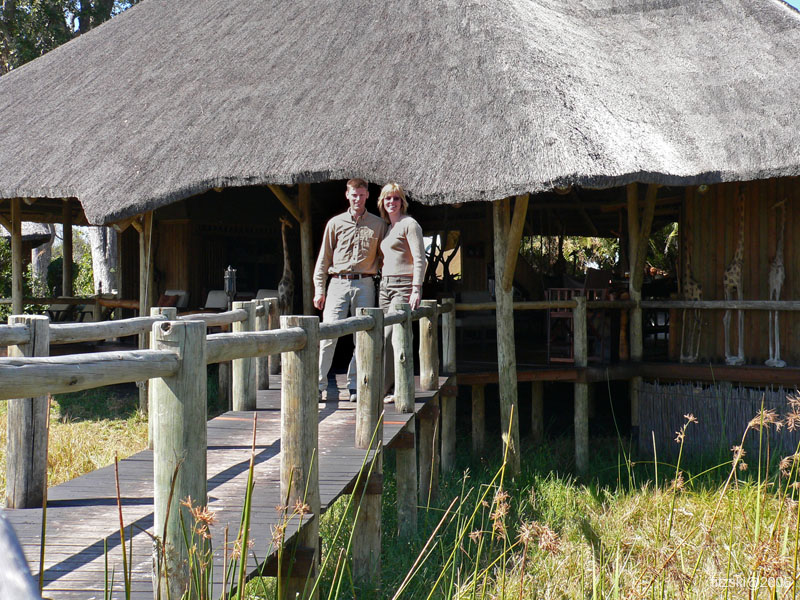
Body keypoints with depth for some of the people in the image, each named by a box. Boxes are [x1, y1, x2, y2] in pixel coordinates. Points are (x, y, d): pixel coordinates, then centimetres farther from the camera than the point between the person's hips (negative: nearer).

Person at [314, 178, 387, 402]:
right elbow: (324, 258, 9)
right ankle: (318, 384, -3)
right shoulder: (335, 223, 8)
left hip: (365, 285, 1)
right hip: (338, 283, -1)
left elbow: (383, 256, 14)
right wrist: (319, 289, 3)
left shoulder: (378, 224, 9)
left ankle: (354, 385, 9)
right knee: (328, 334, -7)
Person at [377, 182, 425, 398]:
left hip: (403, 286, -8)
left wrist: (416, 290, -19)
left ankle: (382, 388, -14)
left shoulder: (409, 224, -4)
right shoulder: (388, 227, 20)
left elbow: (419, 259, -11)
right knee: (386, 338, 3)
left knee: (391, 336, -14)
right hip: (385, 285, 8)